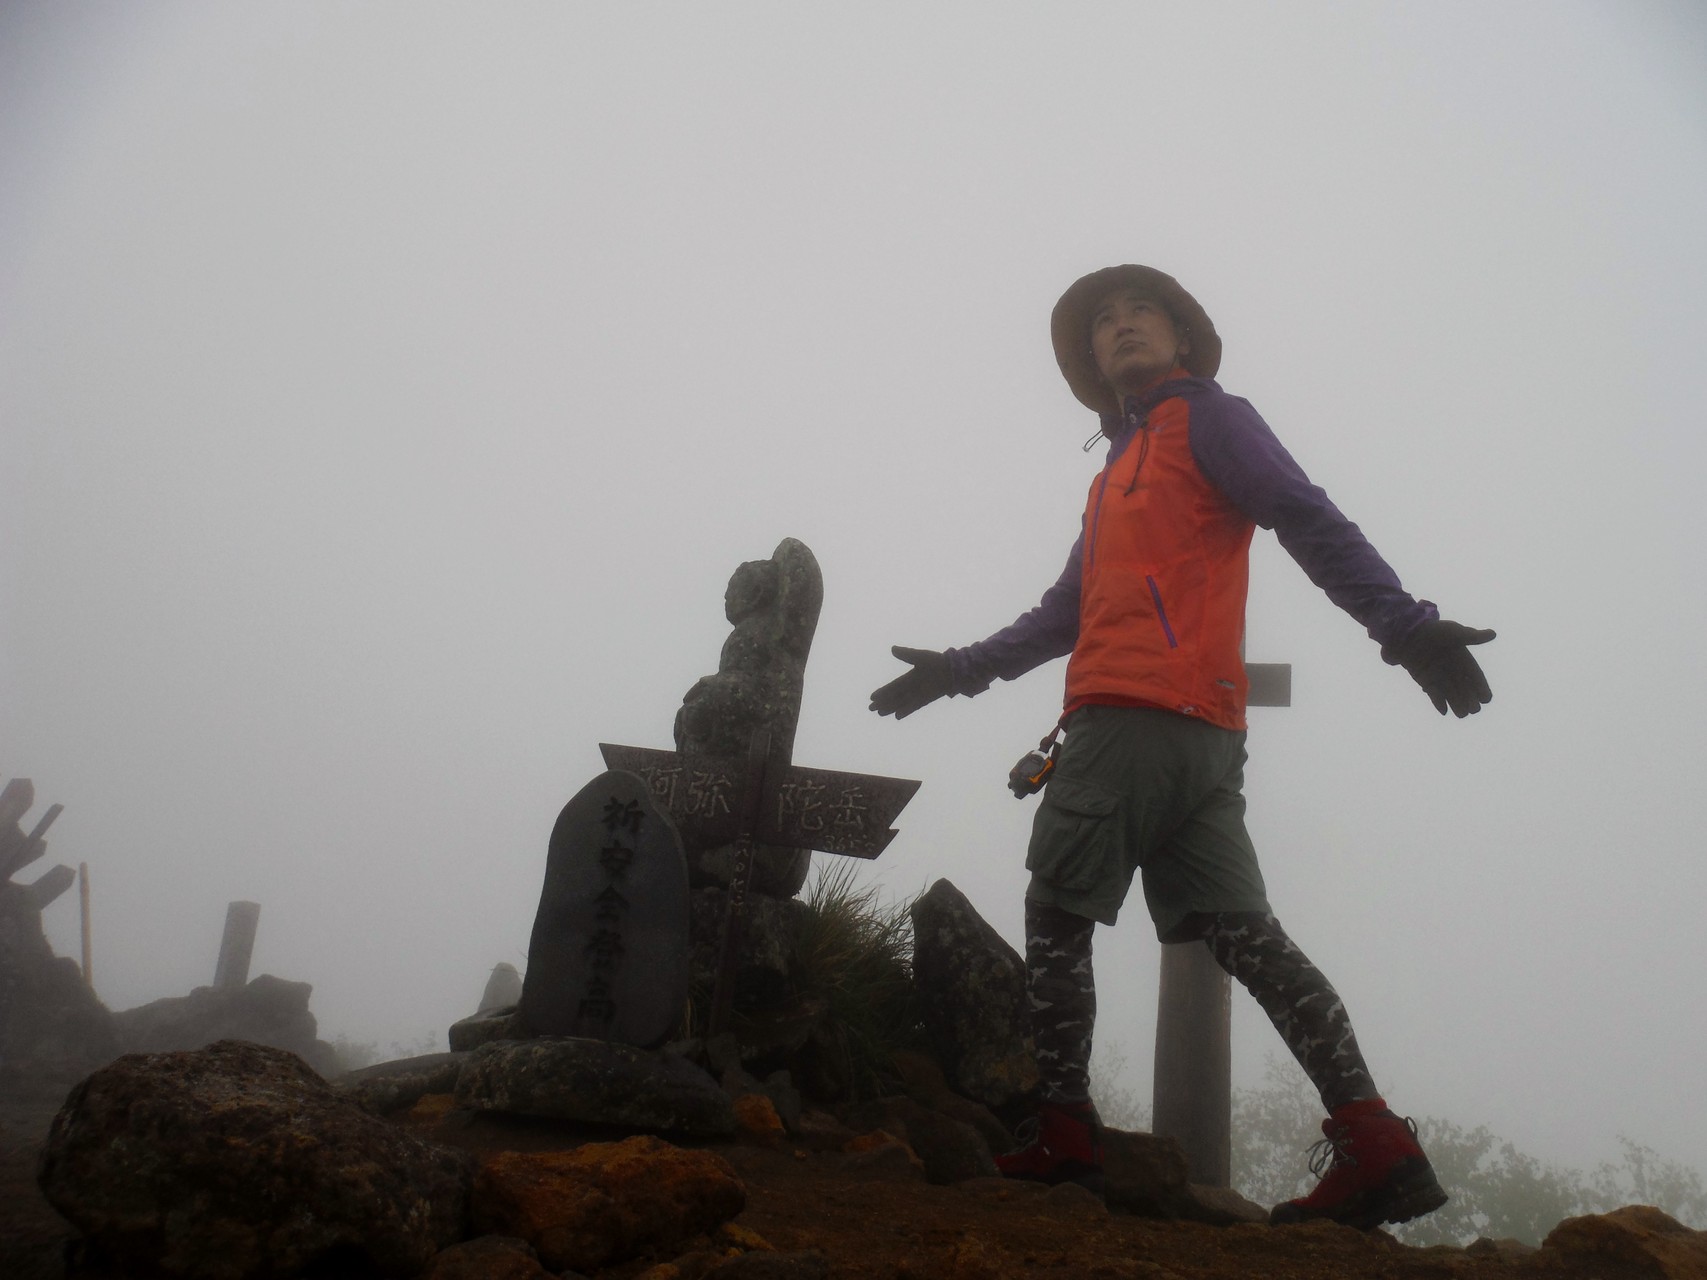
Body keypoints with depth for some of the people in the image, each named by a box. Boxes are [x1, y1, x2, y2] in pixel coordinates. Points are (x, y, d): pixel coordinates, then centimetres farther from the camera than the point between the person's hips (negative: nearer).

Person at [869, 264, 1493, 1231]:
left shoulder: (1206, 418, 6)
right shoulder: (1122, 465, 30)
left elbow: (1309, 521, -8)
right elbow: (1070, 612, 34)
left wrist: (1404, 624, -20)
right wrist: (960, 670, 38)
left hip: (1135, 717, -8)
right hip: (1201, 740, 8)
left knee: (1058, 915, -2)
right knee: (1240, 931, 2)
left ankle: (1064, 1136, 2)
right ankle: (1374, 1143, -2)